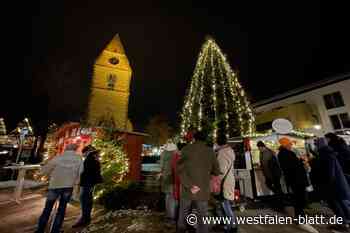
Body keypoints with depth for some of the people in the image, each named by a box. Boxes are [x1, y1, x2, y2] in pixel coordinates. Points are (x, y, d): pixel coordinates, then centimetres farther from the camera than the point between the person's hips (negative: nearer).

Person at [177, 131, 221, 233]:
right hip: (203, 191, 0)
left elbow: (180, 169, -14)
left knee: (183, 215, 21)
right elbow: (217, 171, 5)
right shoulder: (210, 151, -2)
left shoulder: (186, 149, -5)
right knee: (202, 219, 15)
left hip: (187, 190, 1)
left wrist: (189, 185, -16)